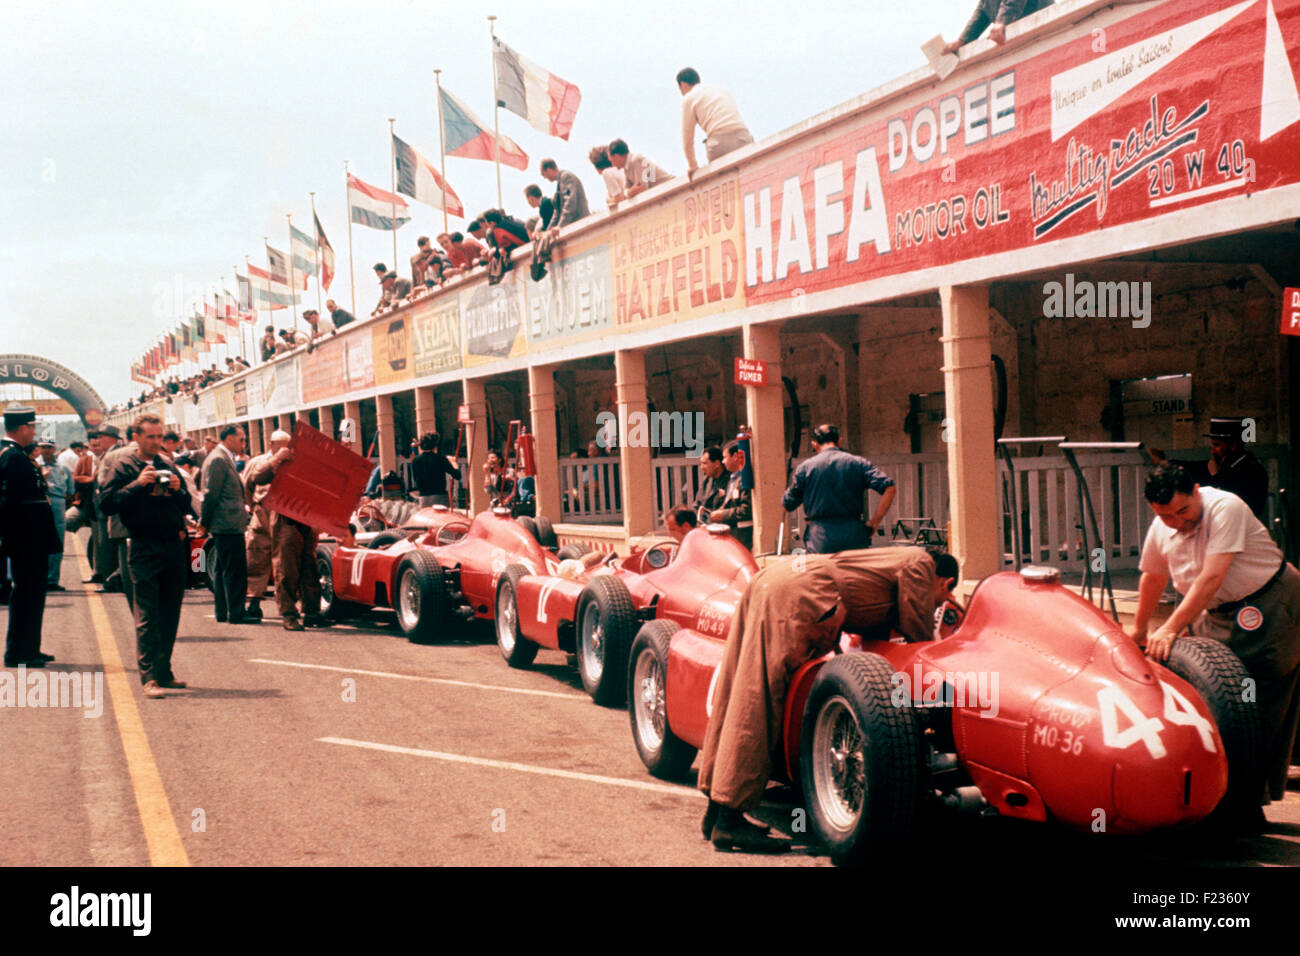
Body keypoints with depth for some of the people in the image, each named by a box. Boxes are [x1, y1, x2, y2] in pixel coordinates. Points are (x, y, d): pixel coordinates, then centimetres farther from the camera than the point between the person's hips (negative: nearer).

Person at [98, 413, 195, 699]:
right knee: (147, 614, -6)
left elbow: (186, 506, 17)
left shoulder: (168, 464, 14)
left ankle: (164, 672, 21)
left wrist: (178, 490, -4)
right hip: (144, 549, -5)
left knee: (170, 614, 11)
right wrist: (137, 484, -18)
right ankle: (150, 677, -7)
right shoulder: (124, 467, 0)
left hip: (174, 547, 5)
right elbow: (107, 503, -10)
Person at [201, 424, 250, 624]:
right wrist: (204, 522, -11)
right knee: (236, 570, -8)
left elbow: (211, 495, 24)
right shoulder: (218, 459, -13)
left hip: (223, 525, 11)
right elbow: (211, 494, -16)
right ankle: (236, 613, -6)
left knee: (222, 570, 14)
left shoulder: (225, 459, 19)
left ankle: (222, 612, 20)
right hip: (228, 525, -11)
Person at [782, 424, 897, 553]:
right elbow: (890, 488, -3)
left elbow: (787, 506, 10)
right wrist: (874, 523, 1)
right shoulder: (858, 463, 6)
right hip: (855, 541, 1)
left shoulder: (805, 467, 3)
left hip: (820, 544, -1)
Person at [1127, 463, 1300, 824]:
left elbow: (1211, 580, -29)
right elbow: (1152, 577, 16)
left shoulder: (1225, 508, -23)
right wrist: (1139, 628, 26)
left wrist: (1171, 628, -31)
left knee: (1259, 710, -10)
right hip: (1216, 614, 7)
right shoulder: (1160, 530, -2)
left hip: (1270, 604, -7)